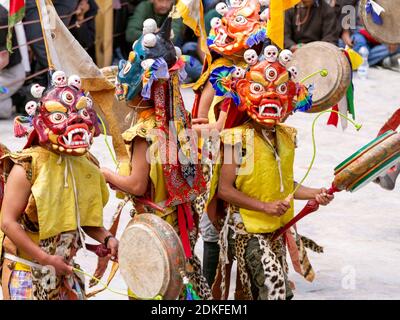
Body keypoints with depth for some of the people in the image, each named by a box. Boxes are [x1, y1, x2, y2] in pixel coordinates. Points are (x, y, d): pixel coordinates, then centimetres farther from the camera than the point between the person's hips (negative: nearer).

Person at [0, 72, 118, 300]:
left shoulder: (85, 164, 4)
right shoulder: (27, 166, -16)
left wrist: (106, 238, -5)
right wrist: (46, 259, -20)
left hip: (64, 270, 6)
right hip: (26, 272, -6)